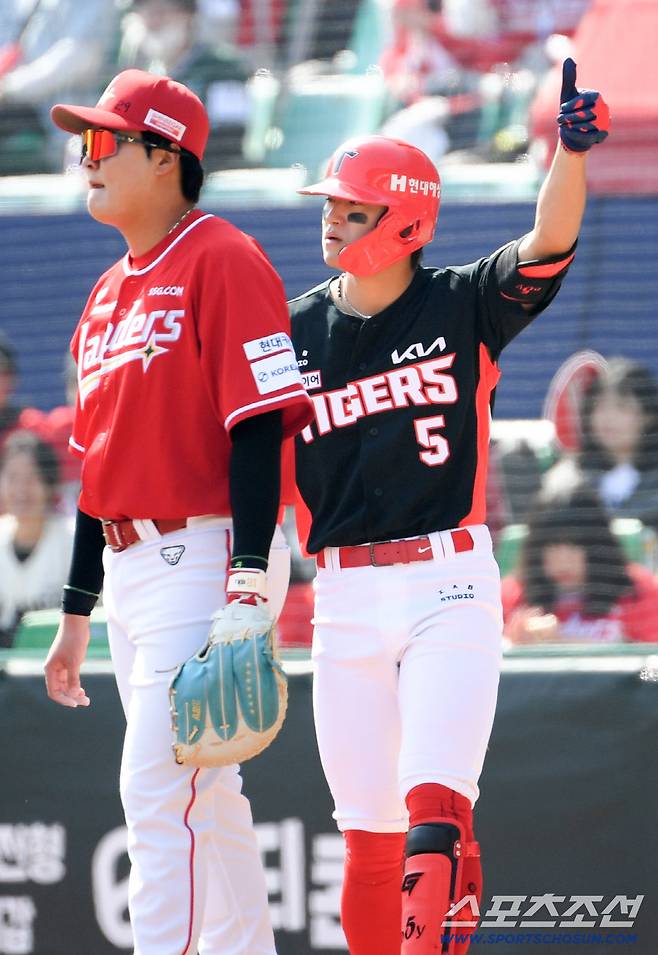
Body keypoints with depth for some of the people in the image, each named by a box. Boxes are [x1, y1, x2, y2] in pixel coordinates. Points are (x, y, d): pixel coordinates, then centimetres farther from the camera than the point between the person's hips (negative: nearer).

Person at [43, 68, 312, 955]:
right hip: (132, 571, 9)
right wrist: (76, 613, 22)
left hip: (206, 557, -9)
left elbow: (259, 426, -17)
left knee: (160, 791, -15)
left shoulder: (223, 261, -9)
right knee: (205, 797, 11)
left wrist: (249, 581, -25)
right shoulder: (111, 290, 18)